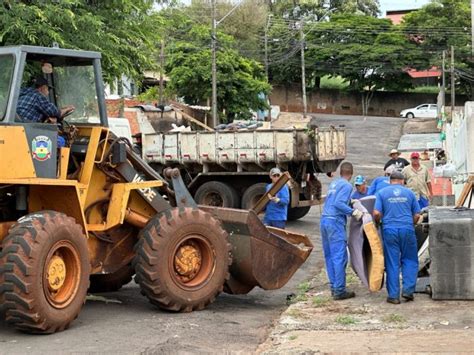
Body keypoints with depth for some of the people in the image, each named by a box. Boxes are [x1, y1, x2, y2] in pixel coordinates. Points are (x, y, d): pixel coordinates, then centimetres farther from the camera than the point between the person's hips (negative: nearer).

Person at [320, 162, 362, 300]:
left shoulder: (333, 183, 18)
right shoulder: (347, 186, -7)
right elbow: (339, 203, -18)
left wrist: (350, 201, 33)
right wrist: (354, 212, -19)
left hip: (324, 220, 9)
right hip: (335, 222, -9)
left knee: (329, 256, 12)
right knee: (339, 257, -8)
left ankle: (334, 287, 16)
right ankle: (339, 291, -9)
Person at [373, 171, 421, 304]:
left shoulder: (382, 193, 6)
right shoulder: (409, 193, 10)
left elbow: (376, 213, -4)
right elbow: (417, 215, 10)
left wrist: (378, 223, 16)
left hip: (389, 230, 0)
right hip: (407, 229, 0)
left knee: (392, 263, 3)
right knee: (410, 260, 13)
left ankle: (393, 295, 4)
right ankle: (408, 290, 3)